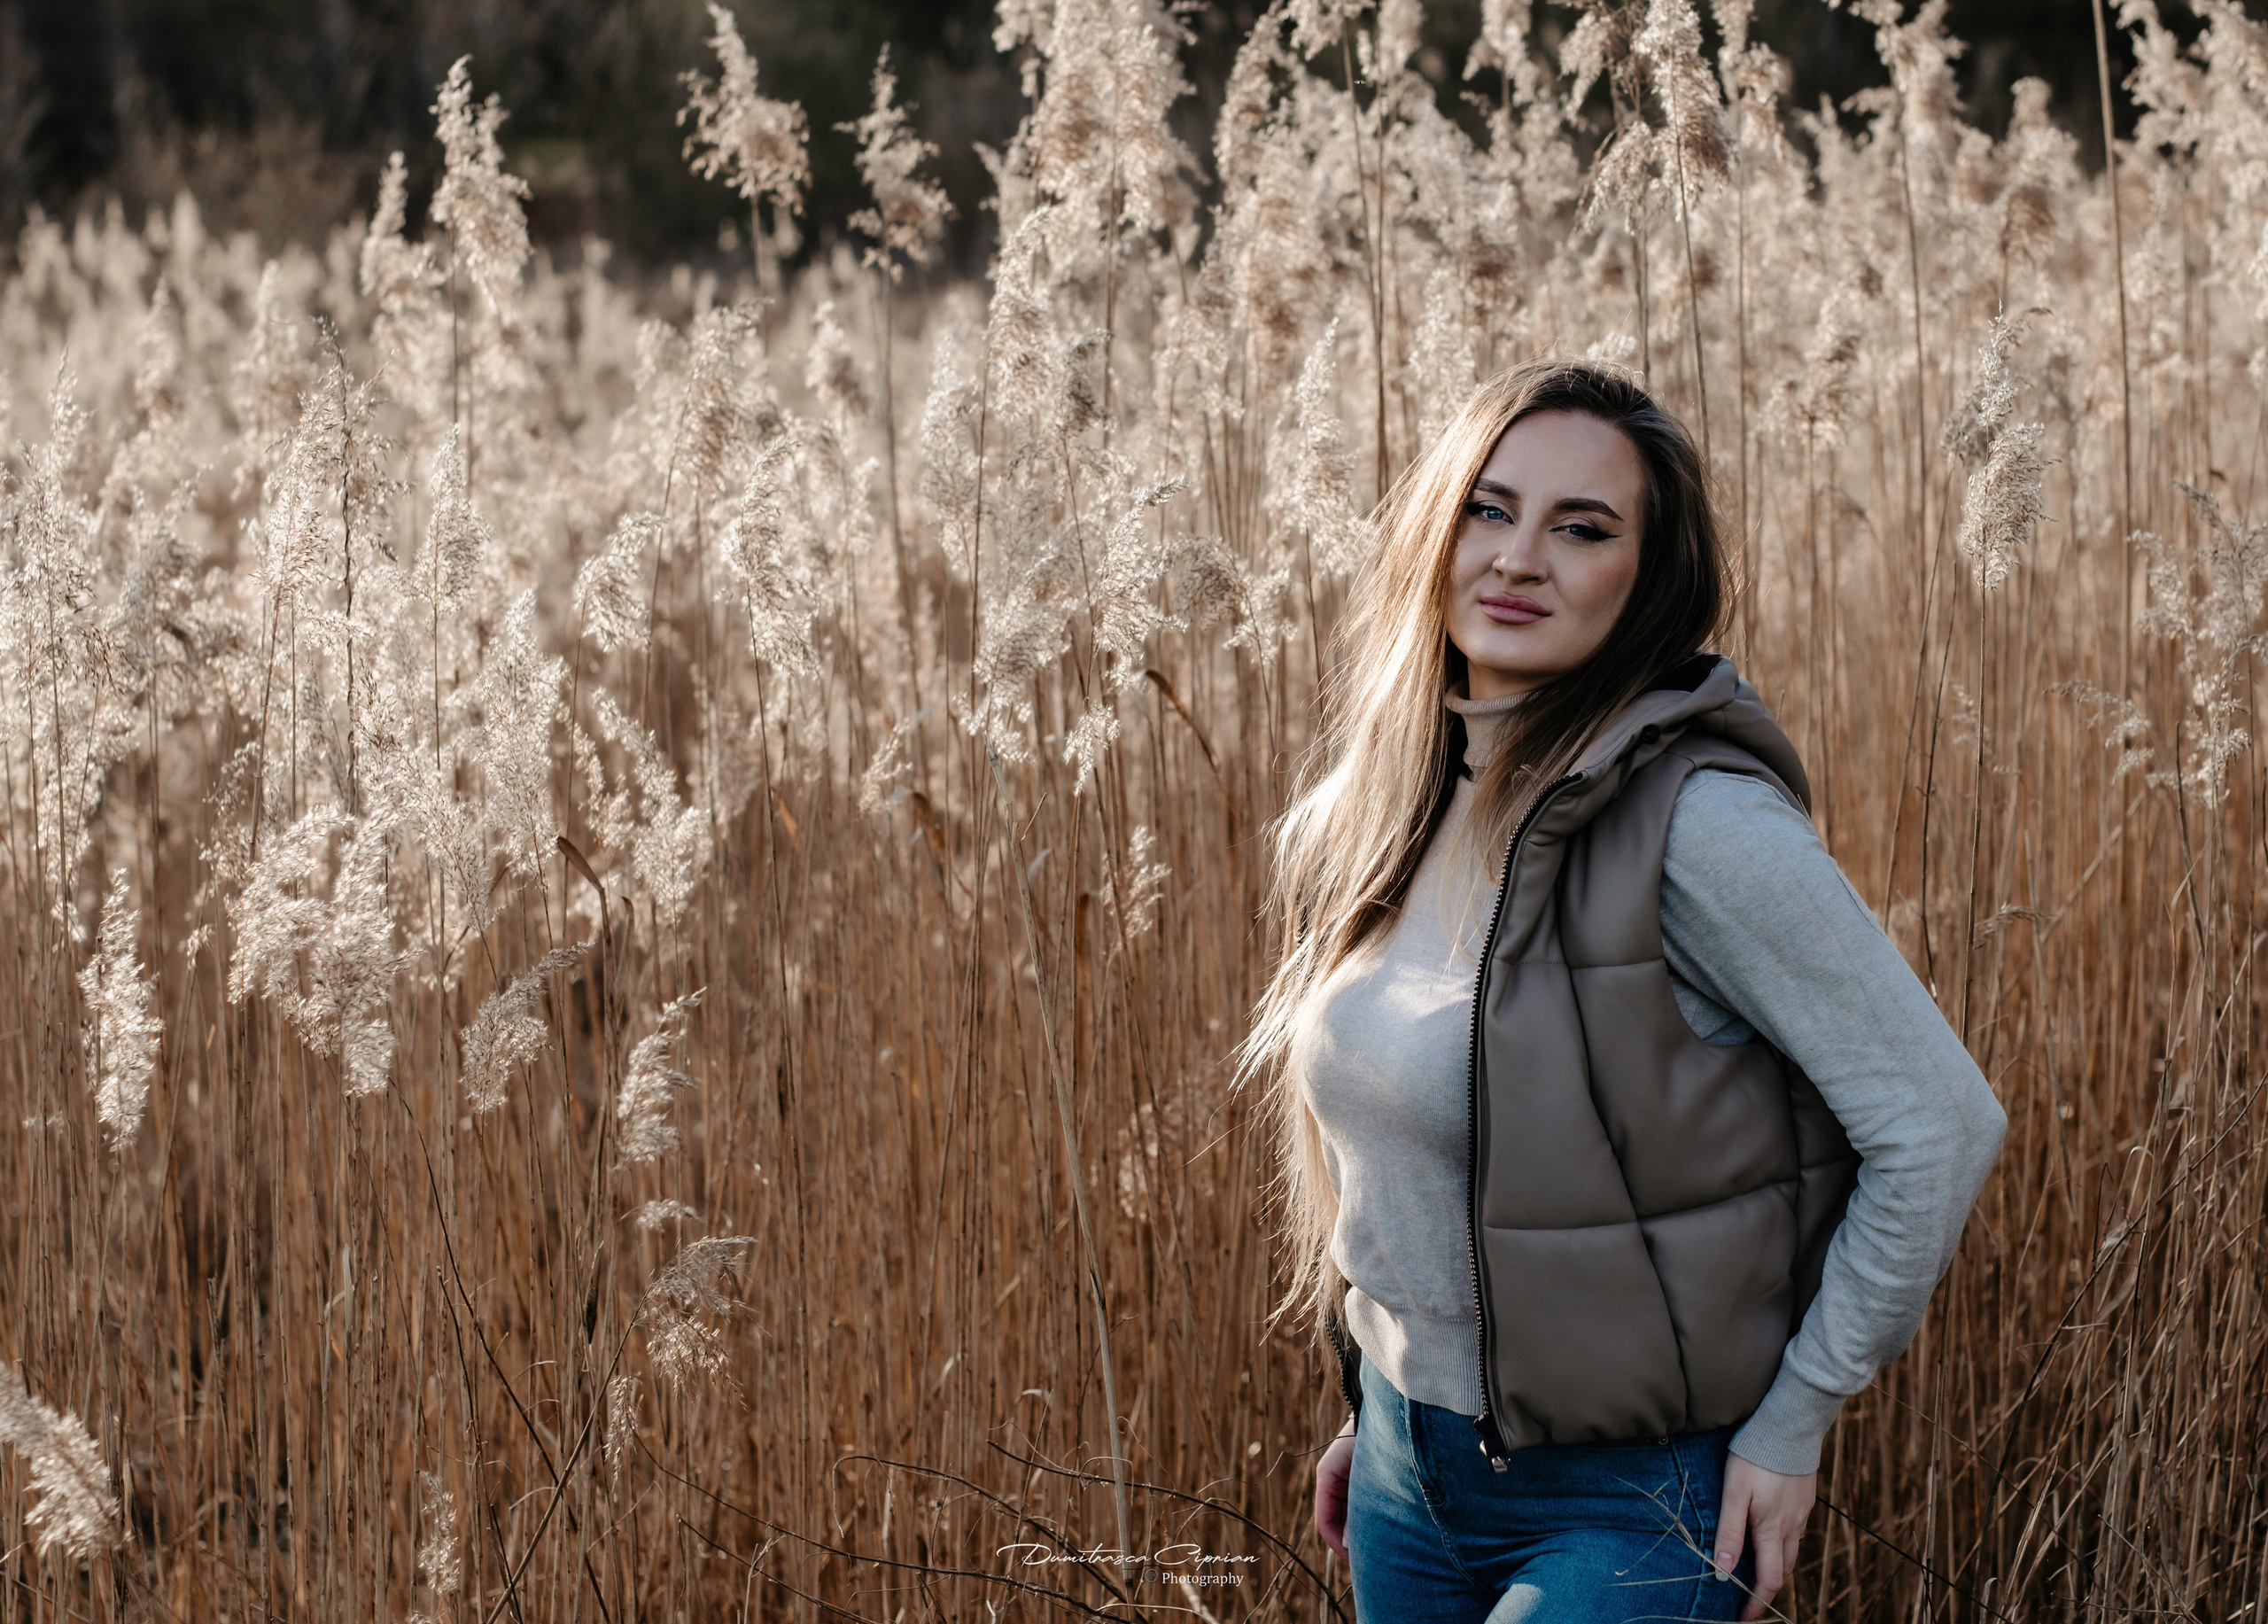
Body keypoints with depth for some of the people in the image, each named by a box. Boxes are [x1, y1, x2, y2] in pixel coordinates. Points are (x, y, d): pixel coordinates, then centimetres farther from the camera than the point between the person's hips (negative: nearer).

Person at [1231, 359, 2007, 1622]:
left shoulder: (1700, 821, -19)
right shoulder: (1380, 815, 3)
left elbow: (1940, 1124, -17)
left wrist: (1791, 1427, -13)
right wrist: (1380, 1407, 16)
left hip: (1628, 1503, -7)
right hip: (1405, 1475, 7)